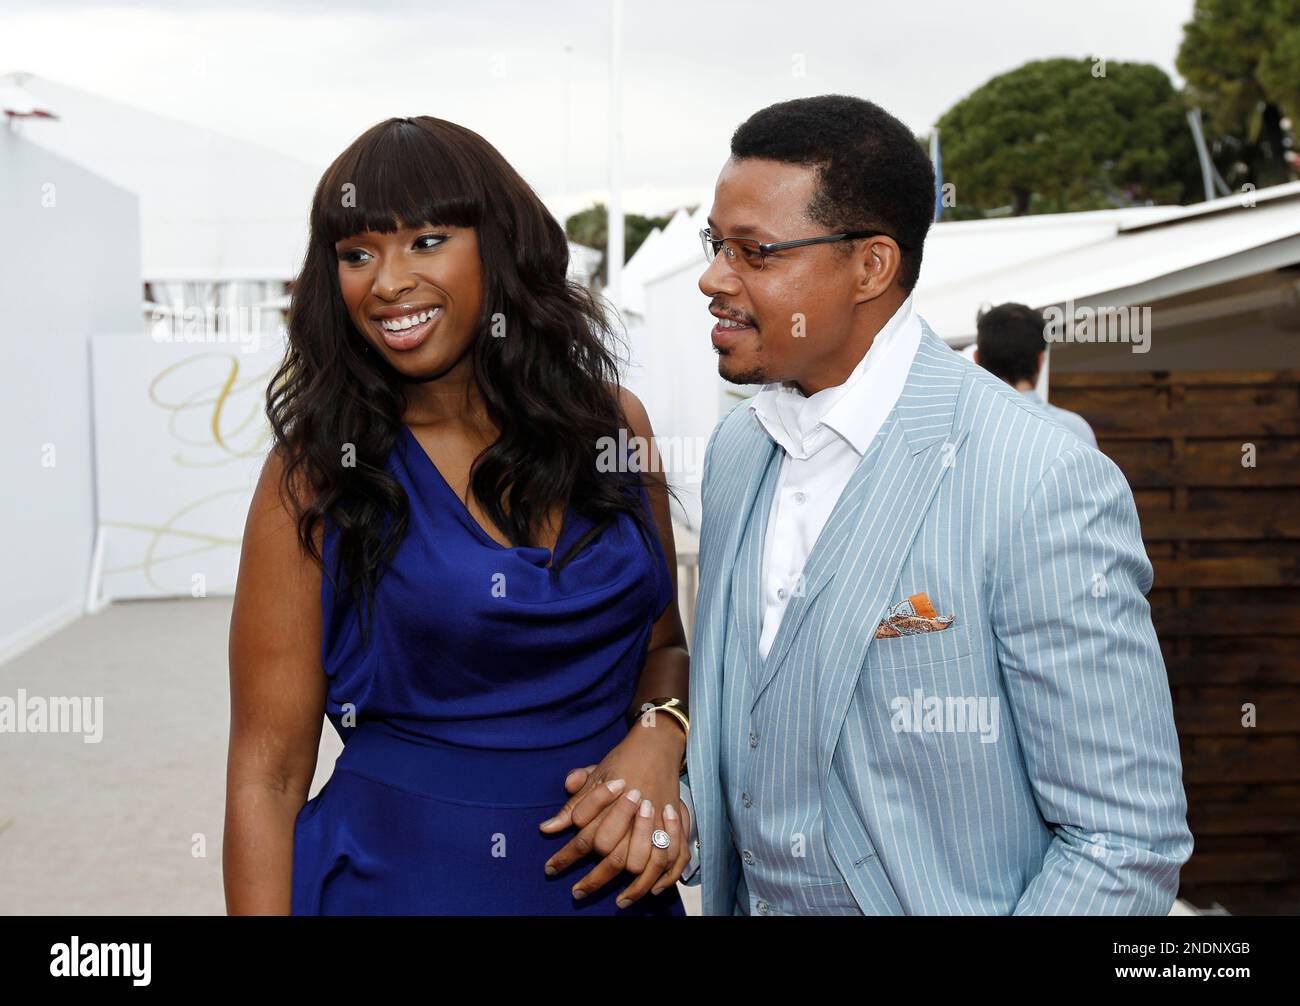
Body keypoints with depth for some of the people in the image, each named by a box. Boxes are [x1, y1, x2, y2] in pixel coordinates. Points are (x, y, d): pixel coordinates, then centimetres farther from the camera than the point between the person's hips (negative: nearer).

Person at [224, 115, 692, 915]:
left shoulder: (612, 423, -3)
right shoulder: (316, 474, -10)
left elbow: (663, 643, 8)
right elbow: (268, 775, -8)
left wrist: (657, 741, -11)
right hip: (395, 878, -2)